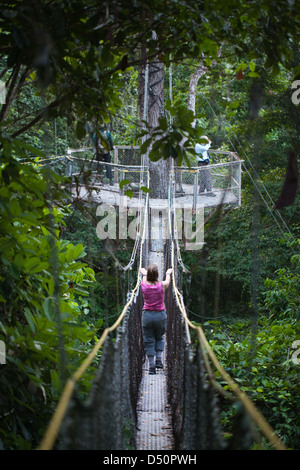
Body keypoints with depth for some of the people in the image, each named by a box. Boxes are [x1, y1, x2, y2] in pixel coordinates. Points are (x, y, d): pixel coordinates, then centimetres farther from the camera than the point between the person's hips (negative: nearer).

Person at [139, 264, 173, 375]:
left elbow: (145, 280, 19)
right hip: (160, 315, 0)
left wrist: (144, 274, 41)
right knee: (159, 338, 22)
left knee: (149, 341, 7)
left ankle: (151, 366, 2)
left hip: (147, 315, 0)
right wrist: (168, 273, 37)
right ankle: (159, 360, 7)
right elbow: (168, 281, 15)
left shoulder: (144, 285, -7)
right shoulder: (162, 285, -10)